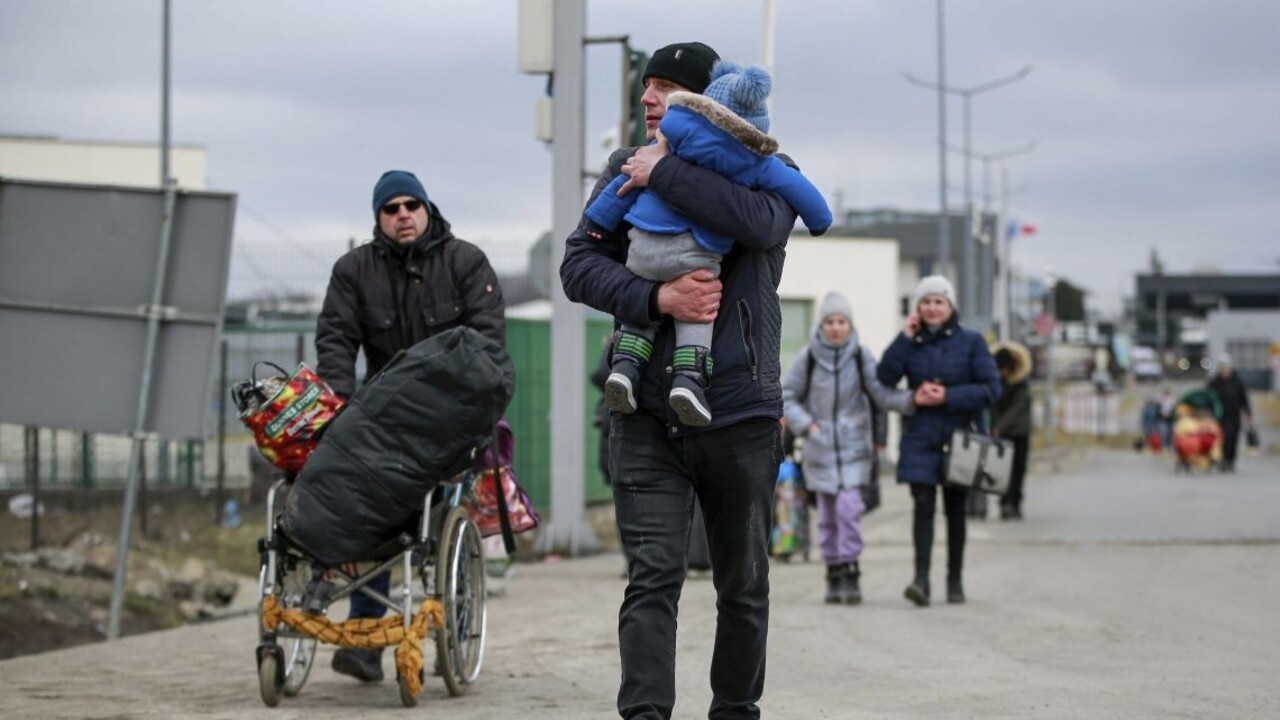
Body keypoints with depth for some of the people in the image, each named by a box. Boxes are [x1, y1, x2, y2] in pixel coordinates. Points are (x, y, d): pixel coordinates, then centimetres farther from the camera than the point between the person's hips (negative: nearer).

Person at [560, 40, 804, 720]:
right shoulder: (627, 169, 10)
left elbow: (759, 223, -21)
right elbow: (578, 263, 0)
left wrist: (663, 172, -17)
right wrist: (656, 298, -16)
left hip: (740, 413, 0)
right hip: (647, 414, 1)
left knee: (743, 587, 11)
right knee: (652, 578, -10)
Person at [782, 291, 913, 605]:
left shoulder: (861, 356, -3)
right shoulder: (807, 357, -1)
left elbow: (882, 393, -6)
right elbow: (786, 397, 7)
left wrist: (911, 400, -23)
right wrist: (807, 424, -7)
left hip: (854, 447, -1)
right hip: (821, 447, 1)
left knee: (849, 506, -15)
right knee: (827, 514, 6)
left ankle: (850, 573, -8)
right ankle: (834, 574, 17)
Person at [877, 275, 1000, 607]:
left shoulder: (971, 342, 1)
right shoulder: (912, 343, 6)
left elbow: (991, 389, -5)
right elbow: (884, 379, -7)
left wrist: (948, 396, -13)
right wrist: (904, 338, -10)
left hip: (959, 437, 0)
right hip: (921, 439, 0)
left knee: (955, 509, 7)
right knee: (923, 505, -12)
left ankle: (955, 580, 17)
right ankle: (921, 578, -18)